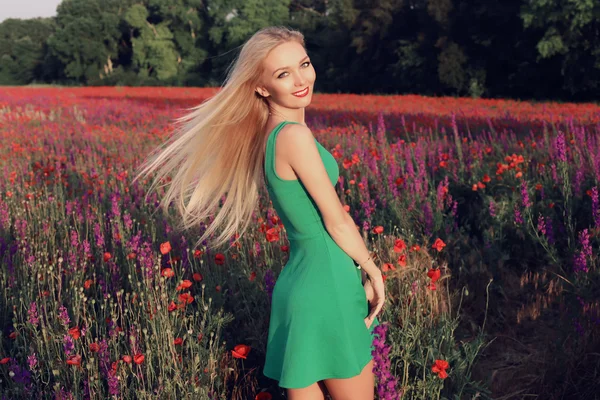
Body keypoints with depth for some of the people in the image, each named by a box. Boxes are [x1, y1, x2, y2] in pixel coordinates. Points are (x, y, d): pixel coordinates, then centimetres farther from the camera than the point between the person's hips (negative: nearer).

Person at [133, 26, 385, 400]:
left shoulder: (266, 133, 7)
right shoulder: (294, 135, -20)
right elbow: (336, 219, -14)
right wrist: (372, 268, 1)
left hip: (299, 281, 9)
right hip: (327, 289, -9)